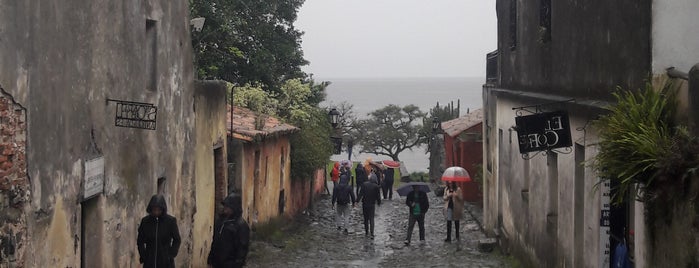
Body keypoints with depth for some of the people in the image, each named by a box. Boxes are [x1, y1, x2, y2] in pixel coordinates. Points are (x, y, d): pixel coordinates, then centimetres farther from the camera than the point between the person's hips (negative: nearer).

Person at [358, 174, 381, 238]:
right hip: (372, 204, -1)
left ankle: (366, 232, 21)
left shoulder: (364, 184, -5)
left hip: (365, 203, 1)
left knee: (366, 218, 14)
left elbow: (361, 193, -6)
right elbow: (378, 196, -2)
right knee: (371, 219, 0)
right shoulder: (376, 186, -8)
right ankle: (371, 233, -10)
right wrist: (379, 202, 13)